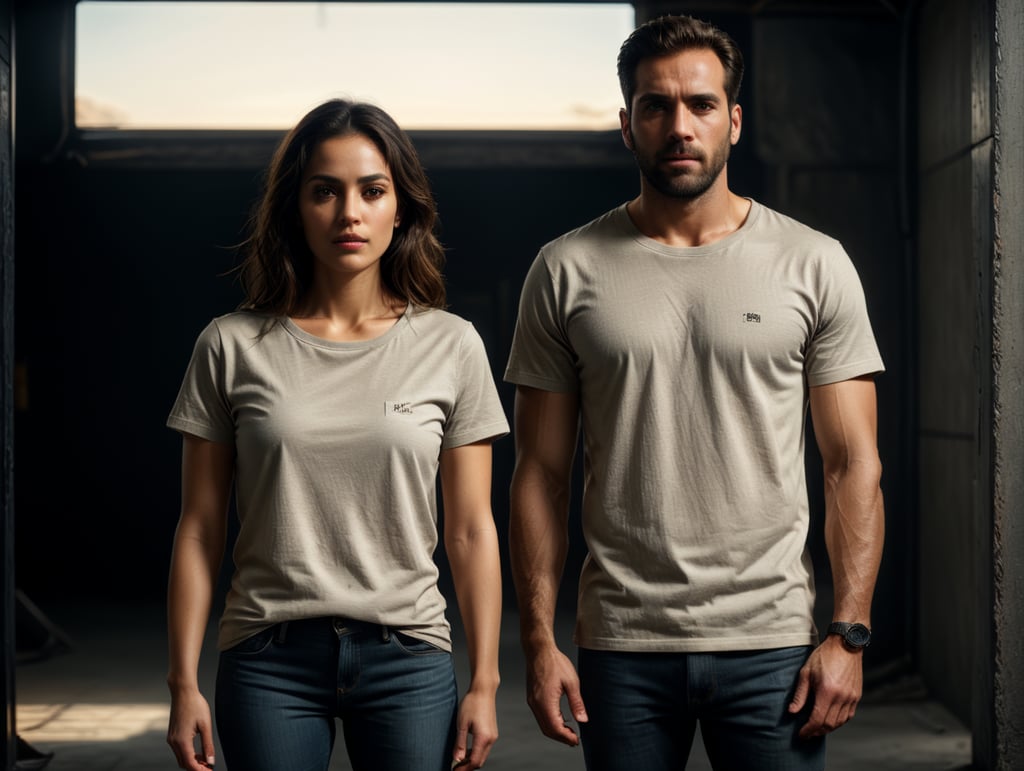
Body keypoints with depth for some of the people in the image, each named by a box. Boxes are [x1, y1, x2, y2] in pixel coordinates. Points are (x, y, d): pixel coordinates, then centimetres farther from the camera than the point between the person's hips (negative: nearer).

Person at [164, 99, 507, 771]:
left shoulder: (451, 346, 2)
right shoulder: (233, 347, 1)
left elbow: (471, 532, 3)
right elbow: (199, 530, 3)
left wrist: (485, 684, 0)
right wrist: (184, 683, 0)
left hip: (408, 657, 0)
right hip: (269, 659, 0)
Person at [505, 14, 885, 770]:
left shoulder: (814, 264, 3)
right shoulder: (567, 271, 4)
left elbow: (854, 465, 2)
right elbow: (542, 474, 4)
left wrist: (849, 633, -5)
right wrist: (538, 638, -1)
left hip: (772, 644, 0)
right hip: (621, 648, 1)